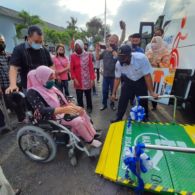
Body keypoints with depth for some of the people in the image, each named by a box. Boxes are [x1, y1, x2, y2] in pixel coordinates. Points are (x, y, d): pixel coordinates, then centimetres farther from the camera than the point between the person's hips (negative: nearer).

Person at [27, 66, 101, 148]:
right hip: (51, 116, -8)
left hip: (60, 109, 8)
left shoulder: (48, 87, 4)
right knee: (78, 121, -22)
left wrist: (71, 105, -9)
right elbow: (43, 111, -29)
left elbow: (61, 99, 7)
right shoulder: (32, 92, -19)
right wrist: (64, 109, -37)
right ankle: (90, 140, 2)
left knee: (82, 111, -2)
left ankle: (92, 134, 11)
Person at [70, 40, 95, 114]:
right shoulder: (73, 56, -2)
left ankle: (89, 108, 34)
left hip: (87, 80, 0)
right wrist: (74, 79, -10)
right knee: (79, 96, 9)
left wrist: (92, 79, -5)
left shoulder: (88, 55, -1)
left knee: (88, 95, 13)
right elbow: (71, 69, 0)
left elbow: (91, 67, -1)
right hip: (78, 81, 0)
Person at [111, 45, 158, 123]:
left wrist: (151, 92, -23)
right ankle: (119, 118, 19)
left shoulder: (141, 58, -33)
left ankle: (145, 119, 27)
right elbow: (117, 78, -10)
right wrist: (114, 93, -8)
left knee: (143, 101, 3)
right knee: (122, 100, 0)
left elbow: (147, 76, -25)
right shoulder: (119, 63, -23)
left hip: (141, 81, -2)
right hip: (128, 81, 2)